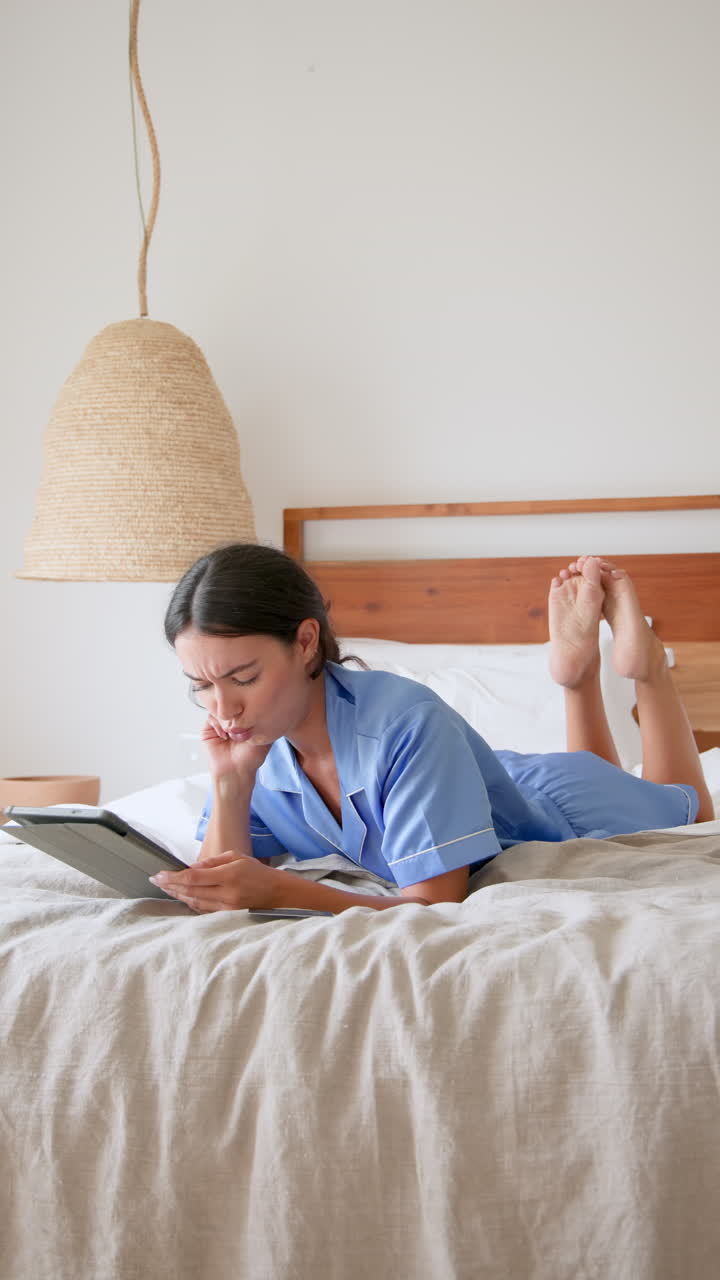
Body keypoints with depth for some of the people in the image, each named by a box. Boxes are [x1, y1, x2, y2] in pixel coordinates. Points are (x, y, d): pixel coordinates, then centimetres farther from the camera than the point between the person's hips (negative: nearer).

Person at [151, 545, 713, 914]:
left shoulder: (408, 722, -46)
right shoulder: (253, 743, -28)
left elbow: (437, 907, -46)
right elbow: (221, 900, -26)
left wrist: (279, 891, -59)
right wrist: (230, 780, -41)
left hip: (549, 804, -5)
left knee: (687, 806, 30)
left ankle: (644, 660, 32)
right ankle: (578, 666, 37)